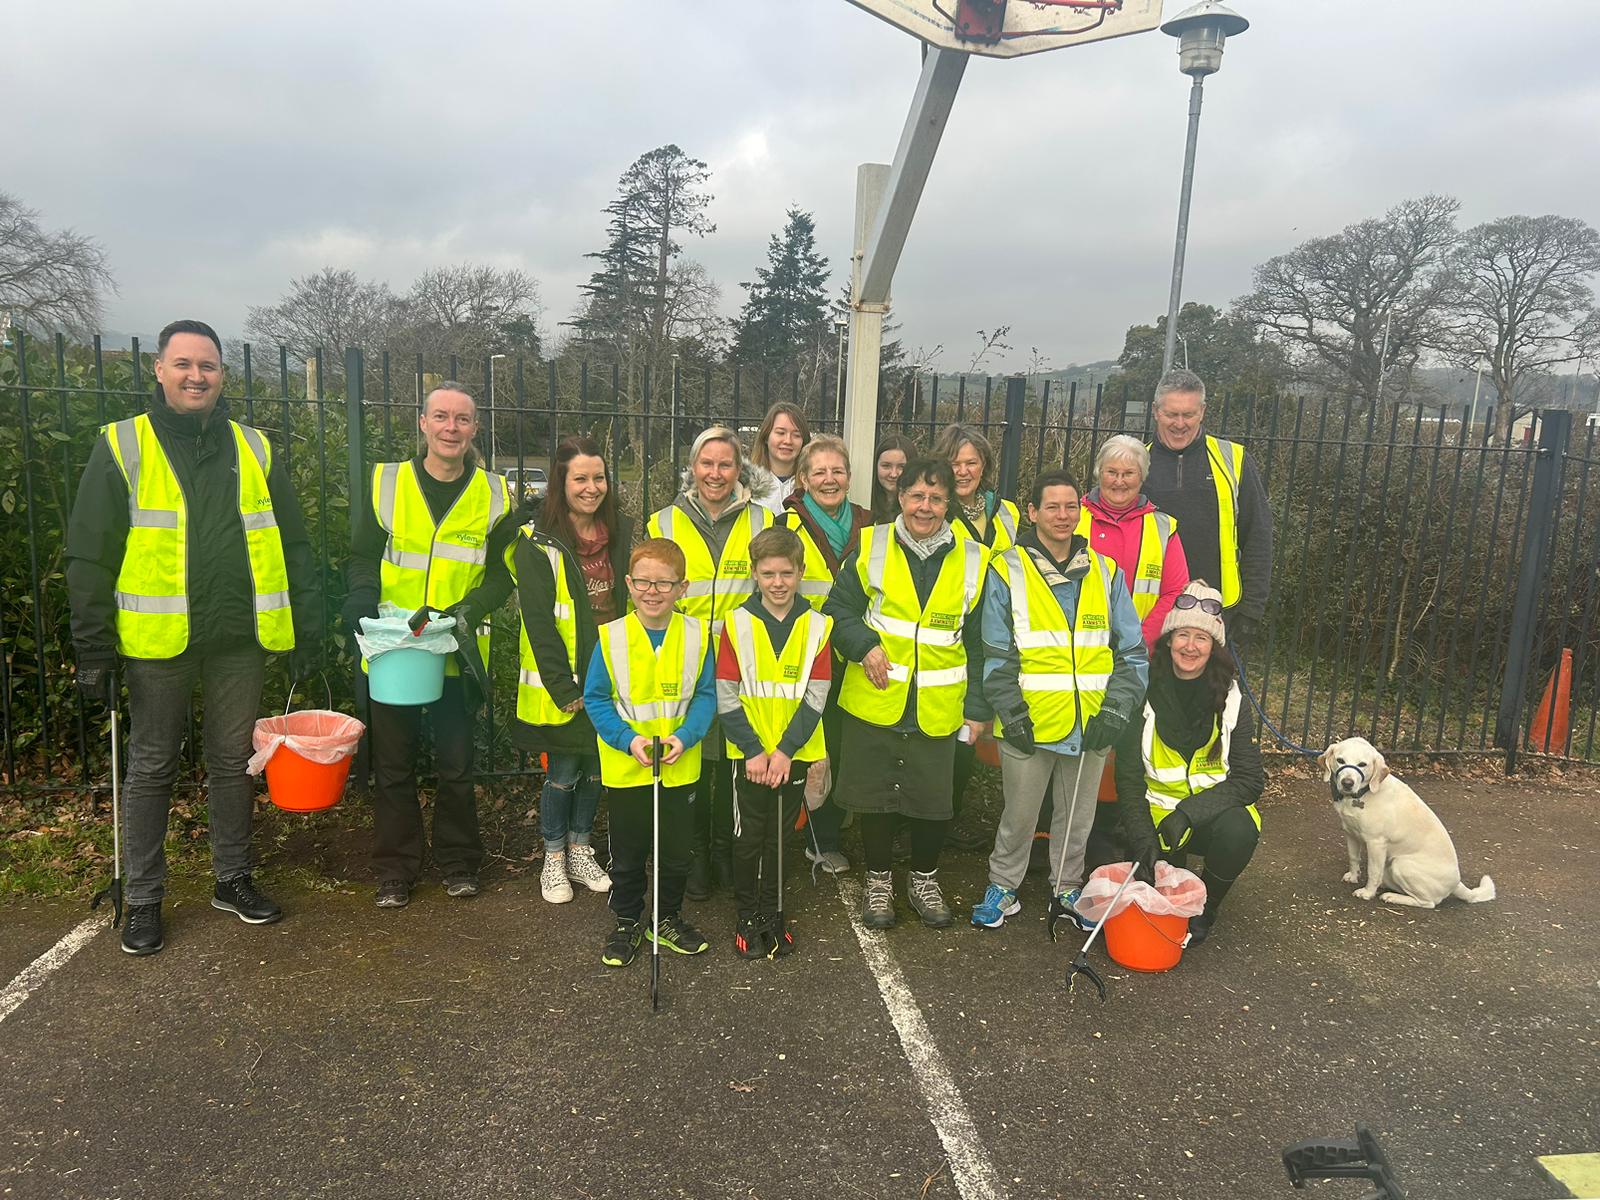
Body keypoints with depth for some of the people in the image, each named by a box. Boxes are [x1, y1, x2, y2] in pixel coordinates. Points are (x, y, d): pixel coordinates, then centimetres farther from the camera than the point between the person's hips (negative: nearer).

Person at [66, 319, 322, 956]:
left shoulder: (255, 450, 7)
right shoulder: (122, 446, -1)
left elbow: (293, 550, 9)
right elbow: (89, 556, -2)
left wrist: (307, 633, 5)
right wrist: (94, 648, -6)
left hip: (239, 641, 2)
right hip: (156, 641, -2)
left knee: (234, 762, 13)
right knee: (151, 769, 10)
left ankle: (233, 879, 28)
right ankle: (143, 898, 24)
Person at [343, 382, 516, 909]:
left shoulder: (494, 495, 1)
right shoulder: (387, 483, 1)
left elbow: (503, 572, 3)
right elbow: (362, 557, 6)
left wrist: (471, 608, -15)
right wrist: (363, 604, -13)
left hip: (457, 653, 0)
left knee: (456, 766, 10)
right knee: (393, 766, 9)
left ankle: (458, 862, 28)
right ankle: (395, 869, 24)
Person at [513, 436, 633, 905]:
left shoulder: (622, 534, 6)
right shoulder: (539, 543, -10)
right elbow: (539, 622, -14)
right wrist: (565, 688, -17)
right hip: (561, 683, -5)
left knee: (596, 769, 14)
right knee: (562, 771, 6)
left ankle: (580, 852, 32)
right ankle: (554, 861, 24)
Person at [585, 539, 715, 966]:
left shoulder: (697, 634, -6)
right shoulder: (611, 637, -10)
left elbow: (705, 696, -2)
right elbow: (595, 698, -5)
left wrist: (685, 737, -17)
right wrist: (628, 740, -17)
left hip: (680, 768, 1)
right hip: (624, 769, -1)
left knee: (677, 851, 16)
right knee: (627, 854, 13)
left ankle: (668, 919, 37)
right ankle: (627, 924, 34)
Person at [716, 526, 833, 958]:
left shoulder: (817, 626, -2)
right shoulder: (737, 623, -5)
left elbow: (815, 696, -5)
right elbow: (725, 695, -7)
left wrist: (785, 750, -13)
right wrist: (753, 750, -13)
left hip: (794, 753, 1)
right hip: (749, 753, -1)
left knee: (781, 835, 13)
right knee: (748, 836, 6)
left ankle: (772, 911, 29)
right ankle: (747, 915, 24)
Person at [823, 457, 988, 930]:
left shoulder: (973, 560, -1)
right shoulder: (871, 546, -3)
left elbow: (979, 642, 4)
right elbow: (839, 608, 3)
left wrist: (977, 708, 2)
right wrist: (864, 645, -15)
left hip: (938, 709, 1)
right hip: (873, 702, 0)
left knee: (934, 801, 9)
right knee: (874, 794, 11)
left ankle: (924, 878, 35)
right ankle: (879, 880, 33)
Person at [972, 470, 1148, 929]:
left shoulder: (1105, 572, 6)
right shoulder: (1008, 571, -2)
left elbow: (1132, 651, 7)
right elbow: (995, 654, -3)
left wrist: (1116, 708, -4)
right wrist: (1011, 712, -10)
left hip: (1091, 724, 3)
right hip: (1029, 724, -3)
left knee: (1078, 815, 16)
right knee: (1019, 814, 10)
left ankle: (1067, 887, 36)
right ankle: (1003, 886, 30)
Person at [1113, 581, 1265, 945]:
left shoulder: (1231, 702, -7)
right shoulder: (1145, 698, -10)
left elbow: (1250, 780, -10)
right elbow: (1128, 781, -9)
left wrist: (1189, 812, -23)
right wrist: (1144, 841, -22)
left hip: (1215, 812, 0)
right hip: (1158, 812, 0)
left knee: (1238, 832, -31)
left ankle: (1205, 905, -2)